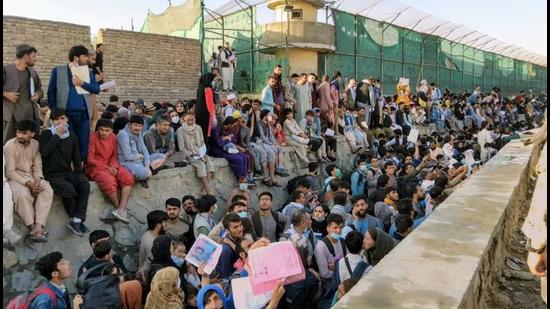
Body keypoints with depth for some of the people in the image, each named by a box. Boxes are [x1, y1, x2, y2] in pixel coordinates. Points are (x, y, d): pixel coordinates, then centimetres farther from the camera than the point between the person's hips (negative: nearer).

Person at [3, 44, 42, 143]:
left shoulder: (32, 72, 13)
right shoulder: (6, 69, -2)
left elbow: (39, 89, 23)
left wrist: (38, 95, 3)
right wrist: (6, 94, -15)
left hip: (29, 114, 4)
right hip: (10, 114, -4)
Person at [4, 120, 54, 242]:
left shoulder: (36, 144, 0)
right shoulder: (10, 146, -13)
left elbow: (37, 166, 2)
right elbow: (10, 172, -15)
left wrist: (37, 180, -18)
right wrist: (28, 184, -25)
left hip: (32, 176, 4)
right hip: (15, 177, -4)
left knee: (48, 190, -25)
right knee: (23, 194, -35)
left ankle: (39, 226, -31)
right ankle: (32, 227, -24)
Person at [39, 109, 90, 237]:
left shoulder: (72, 136, 12)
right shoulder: (46, 134, -1)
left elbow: (76, 158, 14)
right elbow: (44, 152, -20)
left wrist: (79, 174, 2)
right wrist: (57, 135, -18)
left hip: (67, 172, 4)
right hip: (52, 174, -4)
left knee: (85, 184, -25)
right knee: (68, 188, -31)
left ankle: (76, 221, -27)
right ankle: (77, 220, -11)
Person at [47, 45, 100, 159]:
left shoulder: (89, 72, 13)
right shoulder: (58, 71, 5)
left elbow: (97, 89, 4)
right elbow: (51, 92, 6)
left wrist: (82, 83, -10)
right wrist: (54, 111, -1)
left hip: (83, 114, 2)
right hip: (66, 113, -2)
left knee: (83, 142, 3)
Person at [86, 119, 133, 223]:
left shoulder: (113, 137, 5)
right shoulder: (93, 137, -11)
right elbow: (90, 159, -10)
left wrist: (113, 166, -10)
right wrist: (107, 168, -17)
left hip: (111, 166, 5)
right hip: (95, 167, -5)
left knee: (128, 177, -20)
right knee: (110, 181, -33)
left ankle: (121, 209, -26)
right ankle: (122, 209, -14)